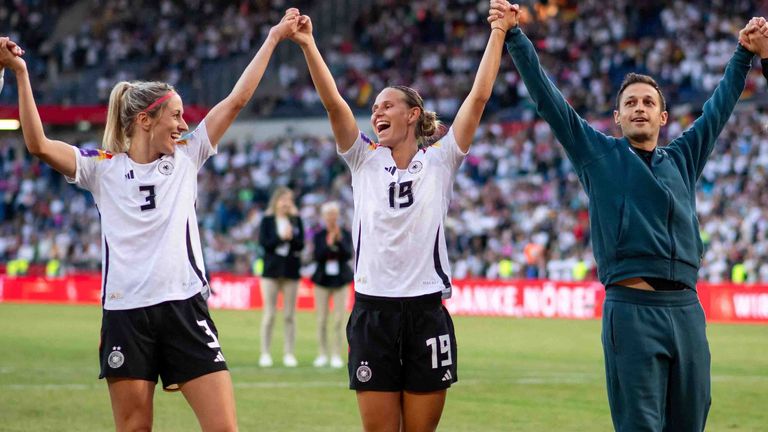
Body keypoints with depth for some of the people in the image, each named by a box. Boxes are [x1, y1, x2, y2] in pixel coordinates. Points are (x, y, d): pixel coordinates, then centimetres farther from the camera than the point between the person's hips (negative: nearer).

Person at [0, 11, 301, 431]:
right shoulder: (103, 167, 3)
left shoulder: (186, 157, 9)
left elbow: (237, 99, 8)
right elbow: (38, 144, -9)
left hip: (184, 308, 1)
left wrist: (273, 37, 7)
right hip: (126, 314, -1)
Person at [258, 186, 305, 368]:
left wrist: (291, 237, -19)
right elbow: (263, 242, -7)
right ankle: (265, 354, 4)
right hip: (272, 270, -1)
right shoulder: (267, 220, 4)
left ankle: (289, 354, 6)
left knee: (290, 315, 2)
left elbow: (301, 244, -1)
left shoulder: (296, 220, 8)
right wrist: (281, 238, -17)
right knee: (269, 313, -1)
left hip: (291, 270, 2)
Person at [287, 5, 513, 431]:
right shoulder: (365, 161, 9)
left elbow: (479, 96, -2)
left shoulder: (439, 160, 4)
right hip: (372, 311, 1)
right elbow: (333, 103, -3)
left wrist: (498, 33, -6)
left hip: (427, 311, -1)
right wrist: (307, 45, -14)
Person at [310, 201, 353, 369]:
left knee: (338, 320, -4)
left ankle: (336, 355, 0)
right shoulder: (319, 236, 2)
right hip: (322, 279, 1)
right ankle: (322, 354, 11)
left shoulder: (346, 234, 1)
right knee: (322, 320, 3)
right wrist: (328, 244, -20)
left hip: (340, 279, -1)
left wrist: (339, 240, -20)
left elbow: (348, 255, -9)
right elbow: (317, 256, -8)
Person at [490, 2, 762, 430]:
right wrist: (515, 36, 0)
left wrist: (745, 54, 23)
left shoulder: (683, 158, 19)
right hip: (632, 309, -4)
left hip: (687, 310, 4)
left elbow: (721, 105, 26)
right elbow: (547, 96, 6)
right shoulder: (599, 154, 10)